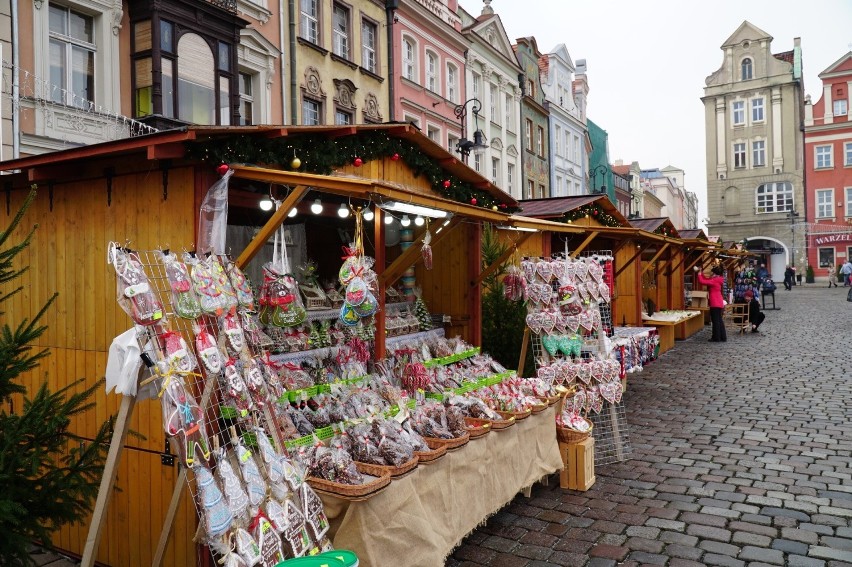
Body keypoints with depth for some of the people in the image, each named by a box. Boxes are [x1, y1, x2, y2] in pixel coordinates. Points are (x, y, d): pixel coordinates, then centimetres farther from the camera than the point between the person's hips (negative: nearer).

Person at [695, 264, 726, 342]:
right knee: (719, 320, 13)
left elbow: (702, 281, -19)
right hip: (719, 303, 10)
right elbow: (706, 279, 22)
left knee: (715, 321, -4)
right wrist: (699, 272, 17)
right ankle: (722, 337, 17)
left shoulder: (714, 281, -16)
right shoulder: (716, 280, 12)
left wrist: (698, 273, -6)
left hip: (715, 304, -9)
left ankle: (716, 338, 0)